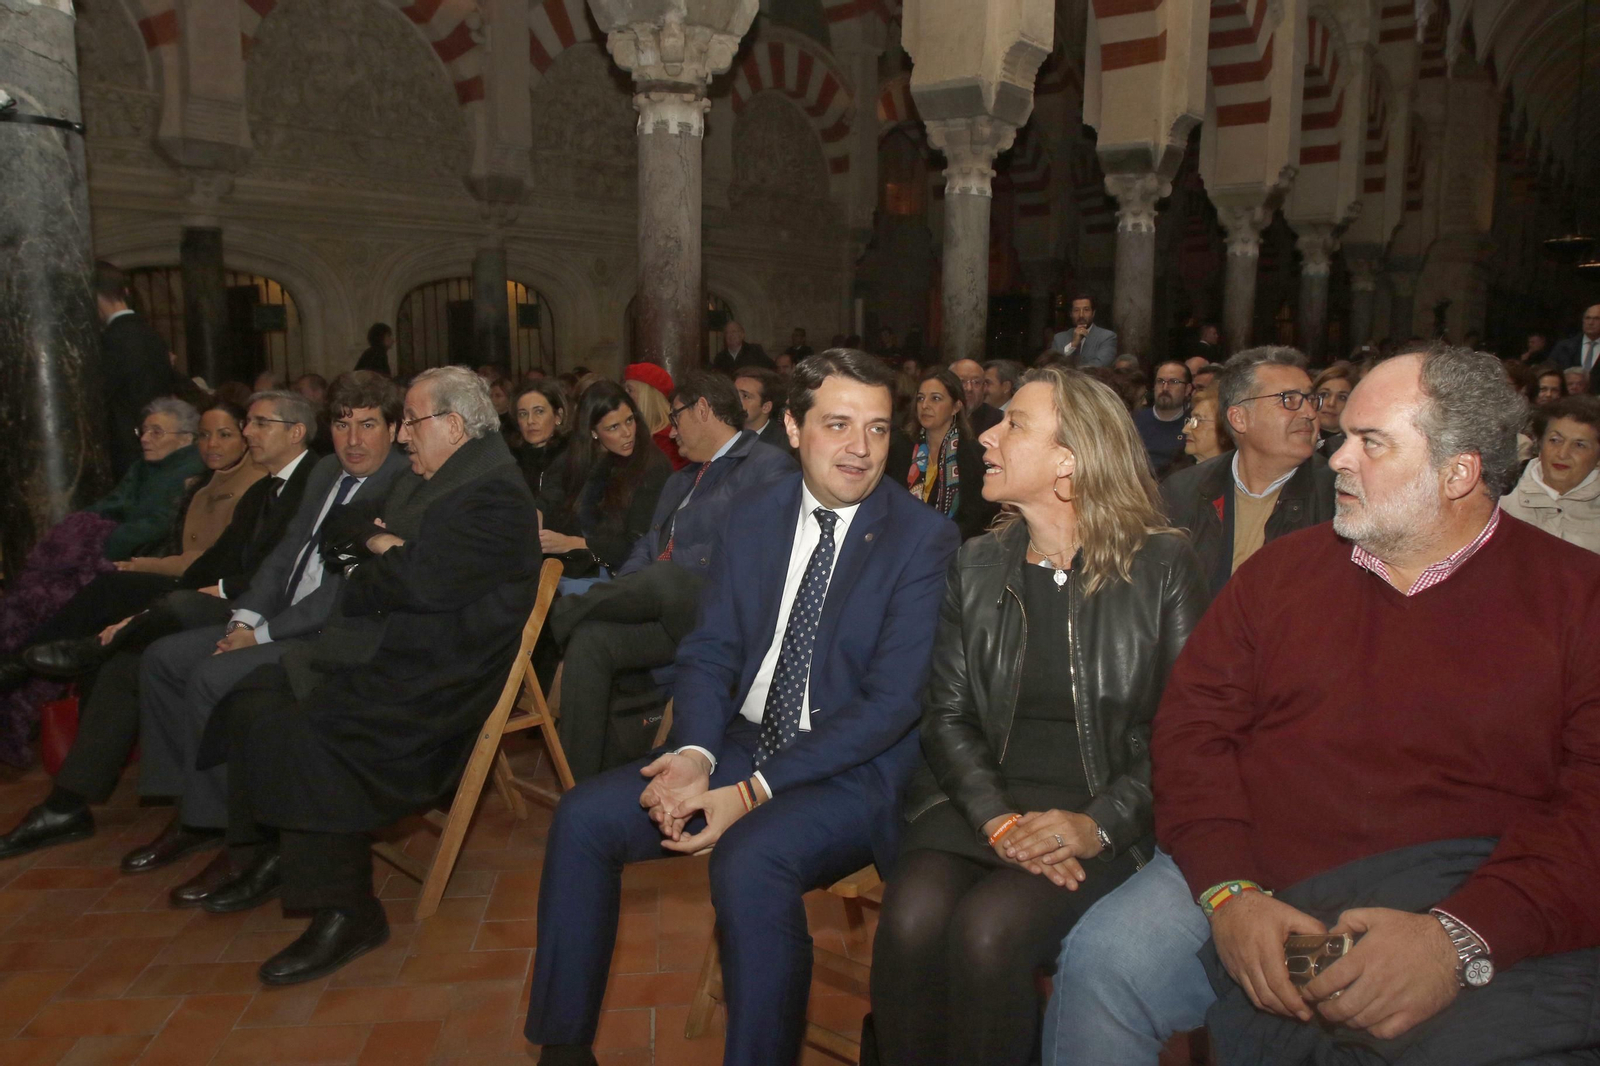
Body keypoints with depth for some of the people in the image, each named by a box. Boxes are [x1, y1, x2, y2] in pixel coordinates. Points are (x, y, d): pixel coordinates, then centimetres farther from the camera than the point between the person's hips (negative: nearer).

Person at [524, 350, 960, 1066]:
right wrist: (695, 753, -15)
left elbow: (892, 701, -17)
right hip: (744, 742, 6)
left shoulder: (926, 540, -12)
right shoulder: (755, 515, 5)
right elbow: (709, 650, 6)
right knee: (582, 818, -7)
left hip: (855, 773, -5)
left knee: (748, 860, -33)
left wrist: (752, 791, -23)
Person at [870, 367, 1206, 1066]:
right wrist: (999, 819, -12)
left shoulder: (1162, 566, 0)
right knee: (910, 920, -26)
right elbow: (947, 715, 5)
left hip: (1105, 816, -2)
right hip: (982, 799, 3)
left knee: (985, 931, -29)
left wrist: (1099, 824, -15)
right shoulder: (977, 567, 10)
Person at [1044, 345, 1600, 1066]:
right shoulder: (1285, 568, 12)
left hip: (1474, 905, -1)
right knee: (1100, 961, -22)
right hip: (1257, 884, 2)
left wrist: (1463, 938, -22)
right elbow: (1191, 723, 5)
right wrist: (1227, 890, -10)